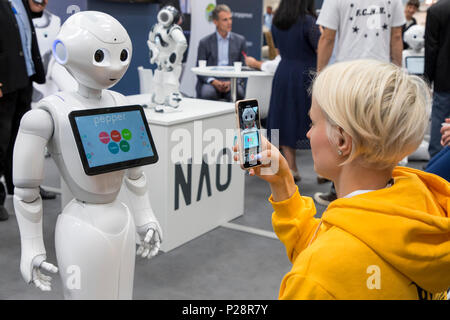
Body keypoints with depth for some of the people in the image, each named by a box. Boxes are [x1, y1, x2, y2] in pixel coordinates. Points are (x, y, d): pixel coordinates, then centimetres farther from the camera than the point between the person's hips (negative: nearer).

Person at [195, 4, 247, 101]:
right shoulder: (205, 42, 10)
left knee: (238, 93, -33)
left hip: (233, 81, 1)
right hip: (211, 81, 0)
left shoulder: (240, 40, 13)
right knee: (207, 93, -33)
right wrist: (214, 82, -14)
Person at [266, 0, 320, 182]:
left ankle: (291, 168, 7)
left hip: (283, 75, 5)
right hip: (306, 76, -5)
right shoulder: (308, 21, -13)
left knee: (286, 121, 8)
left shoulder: (277, 22, 6)